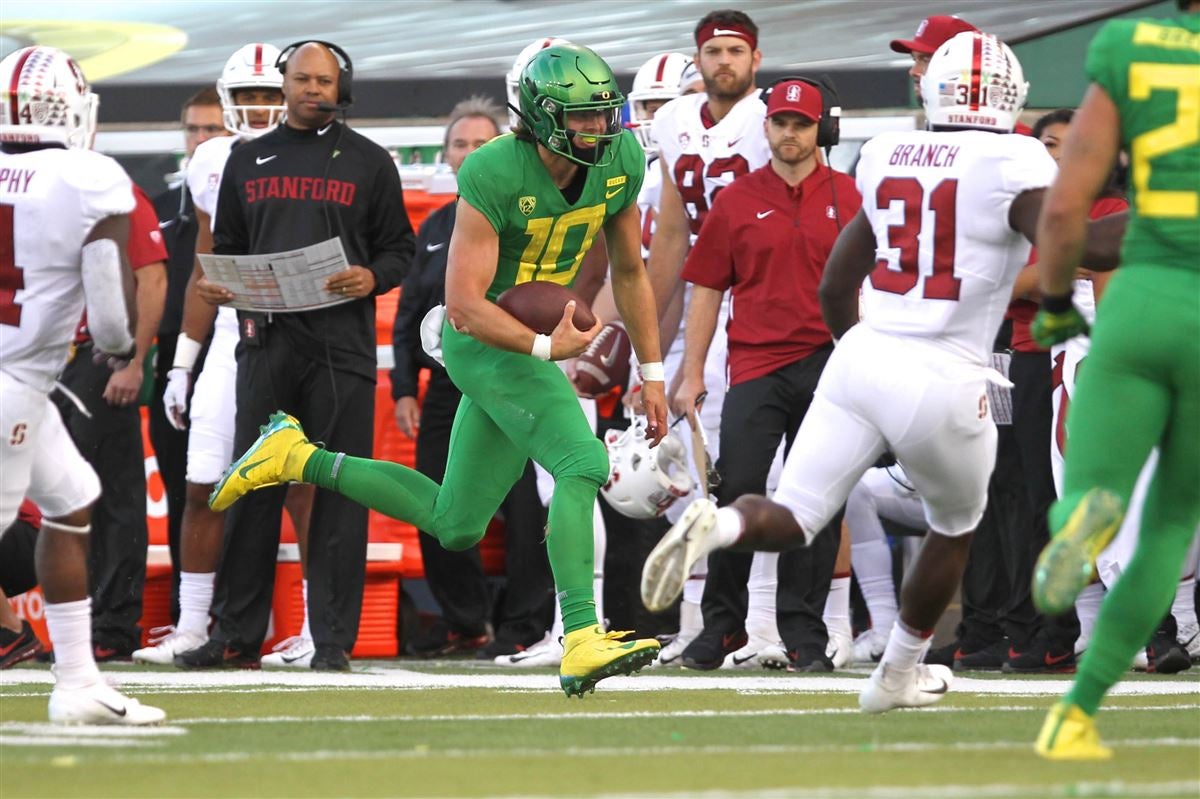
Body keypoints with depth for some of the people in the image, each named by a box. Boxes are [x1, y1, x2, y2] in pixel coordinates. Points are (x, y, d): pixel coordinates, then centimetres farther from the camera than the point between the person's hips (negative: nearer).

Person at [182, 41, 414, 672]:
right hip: (268, 338, 3)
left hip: (342, 341, -2)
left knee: (338, 490, -3)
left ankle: (332, 638, 0)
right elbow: (227, 245, 20)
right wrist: (215, 284, -1)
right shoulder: (248, 162, 15)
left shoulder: (367, 163, 7)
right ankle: (237, 632, 9)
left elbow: (398, 248, 8)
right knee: (253, 488, 3)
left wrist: (372, 278, -13)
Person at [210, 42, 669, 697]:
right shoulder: (494, 175, -24)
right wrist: (545, 348, -37)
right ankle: (582, 644, -31)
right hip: (486, 341, -8)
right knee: (582, 464, -25)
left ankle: (299, 459, 27)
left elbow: (629, 273, 10)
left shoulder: (620, 161, -4)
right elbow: (464, 304, -26)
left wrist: (652, 373, 11)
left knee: (455, 527, 14)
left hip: (527, 342, 8)